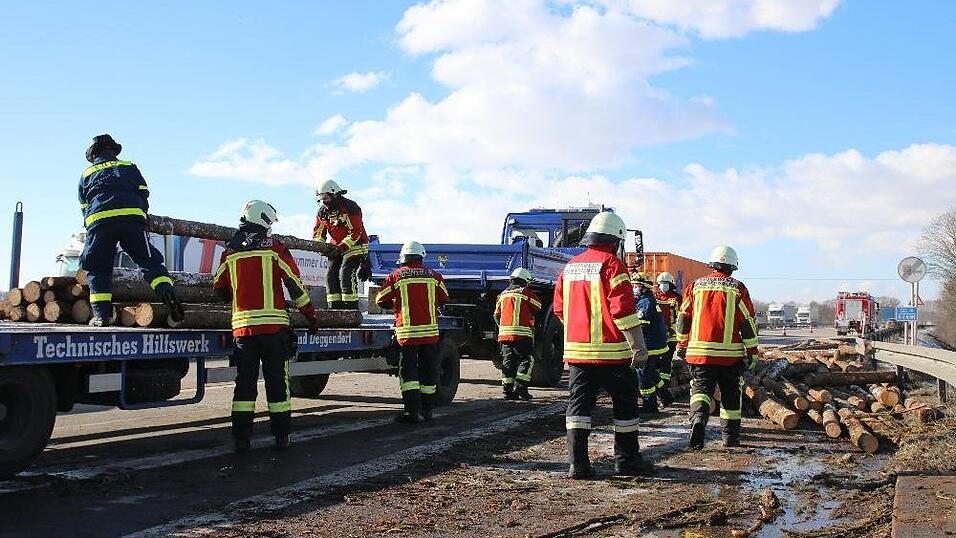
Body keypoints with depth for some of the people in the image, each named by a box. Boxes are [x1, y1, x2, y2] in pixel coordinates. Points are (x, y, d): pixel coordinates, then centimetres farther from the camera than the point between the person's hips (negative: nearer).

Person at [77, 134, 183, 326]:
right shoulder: (129, 167, 26)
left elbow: (84, 207, 26)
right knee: (149, 261, 3)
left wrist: (90, 227, 36)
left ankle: (101, 314, -2)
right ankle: (167, 293, -20)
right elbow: (143, 194, 18)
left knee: (98, 269, 8)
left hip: (98, 220, 0)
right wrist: (141, 213, 31)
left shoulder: (86, 174, 28)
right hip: (132, 216, 0)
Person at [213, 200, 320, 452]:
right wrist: (310, 315, 6)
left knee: (245, 381, 7)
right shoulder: (274, 247, 0)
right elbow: (295, 283, -1)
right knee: (277, 379, 4)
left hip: (242, 325, 3)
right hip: (274, 325, -3)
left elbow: (220, 289, 16)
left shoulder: (230, 251, 10)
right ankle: (282, 435, 6)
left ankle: (241, 436, 4)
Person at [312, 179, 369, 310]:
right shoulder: (323, 211, 4)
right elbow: (318, 232, 9)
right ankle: (334, 306, 6)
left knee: (346, 274, -20)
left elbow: (356, 232, -23)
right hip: (336, 247, 8)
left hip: (355, 246, -8)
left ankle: (351, 307, -18)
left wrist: (341, 248, -28)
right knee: (331, 275, 0)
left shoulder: (349, 208, -19)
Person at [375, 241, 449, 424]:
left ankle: (412, 411, -9)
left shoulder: (396, 276, -3)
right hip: (430, 330, 3)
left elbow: (381, 300, 4)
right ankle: (426, 410, 20)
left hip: (407, 332, -2)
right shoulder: (434, 276, 4)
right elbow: (444, 299, 18)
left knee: (408, 371, 1)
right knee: (428, 372, 12)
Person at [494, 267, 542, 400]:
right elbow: (537, 308, 8)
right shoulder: (527, 293, -1)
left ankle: (508, 390, 7)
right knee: (527, 360, 0)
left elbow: (497, 315, 20)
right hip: (522, 334, -6)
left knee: (508, 362, 9)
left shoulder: (503, 294, 17)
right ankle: (520, 387, -10)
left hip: (504, 333, 6)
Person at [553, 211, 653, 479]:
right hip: (611, 351, -6)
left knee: (579, 404, 6)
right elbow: (624, 310, -17)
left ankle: (578, 462, 1)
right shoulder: (611, 264, -11)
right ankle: (626, 460, 16)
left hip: (577, 349, 6)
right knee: (625, 403, 8)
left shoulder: (570, 266, 10)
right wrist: (639, 347, -14)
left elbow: (559, 308, 16)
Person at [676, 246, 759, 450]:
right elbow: (748, 321, -1)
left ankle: (698, 417, -27)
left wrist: (681, 345, 19)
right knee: (730, 394, 13)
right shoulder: (737, 288, 0)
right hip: (730, 353, -1)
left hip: (699, 351, 1)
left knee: (701, 388, 2)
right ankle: (731, 436, 19)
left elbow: (683, 318, 9)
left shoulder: (695, 286, 6)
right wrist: (752, 351, 6)